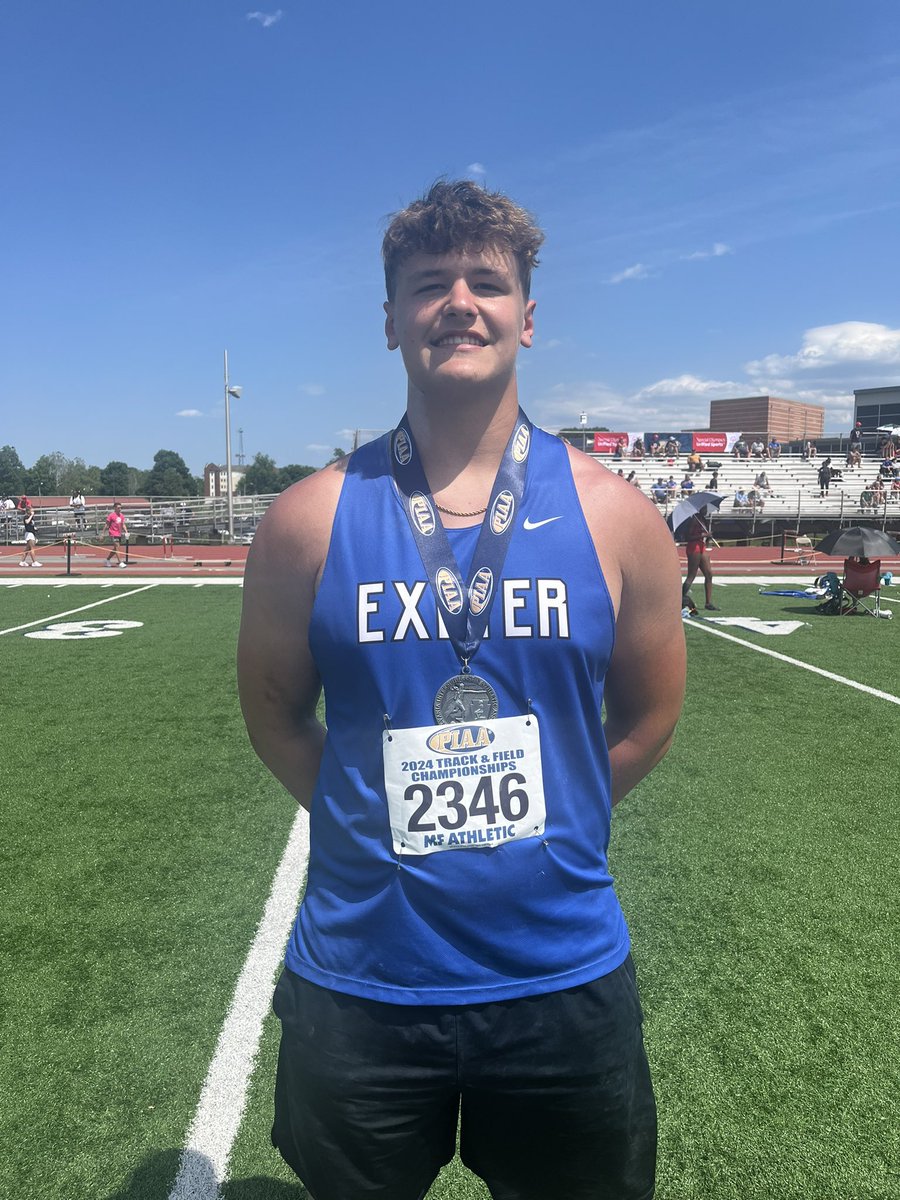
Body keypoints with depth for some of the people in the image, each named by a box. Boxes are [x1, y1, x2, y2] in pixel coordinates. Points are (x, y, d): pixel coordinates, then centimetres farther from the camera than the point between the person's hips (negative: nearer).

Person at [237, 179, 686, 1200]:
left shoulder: (613, 515, -6)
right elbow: (275, 714, 3)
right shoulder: (309, 520, -8)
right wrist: (381, 831, -2)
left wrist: (543, 836, 3)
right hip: (358, 984, 0)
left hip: (566, 976, 1)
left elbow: (648, 715, 4)